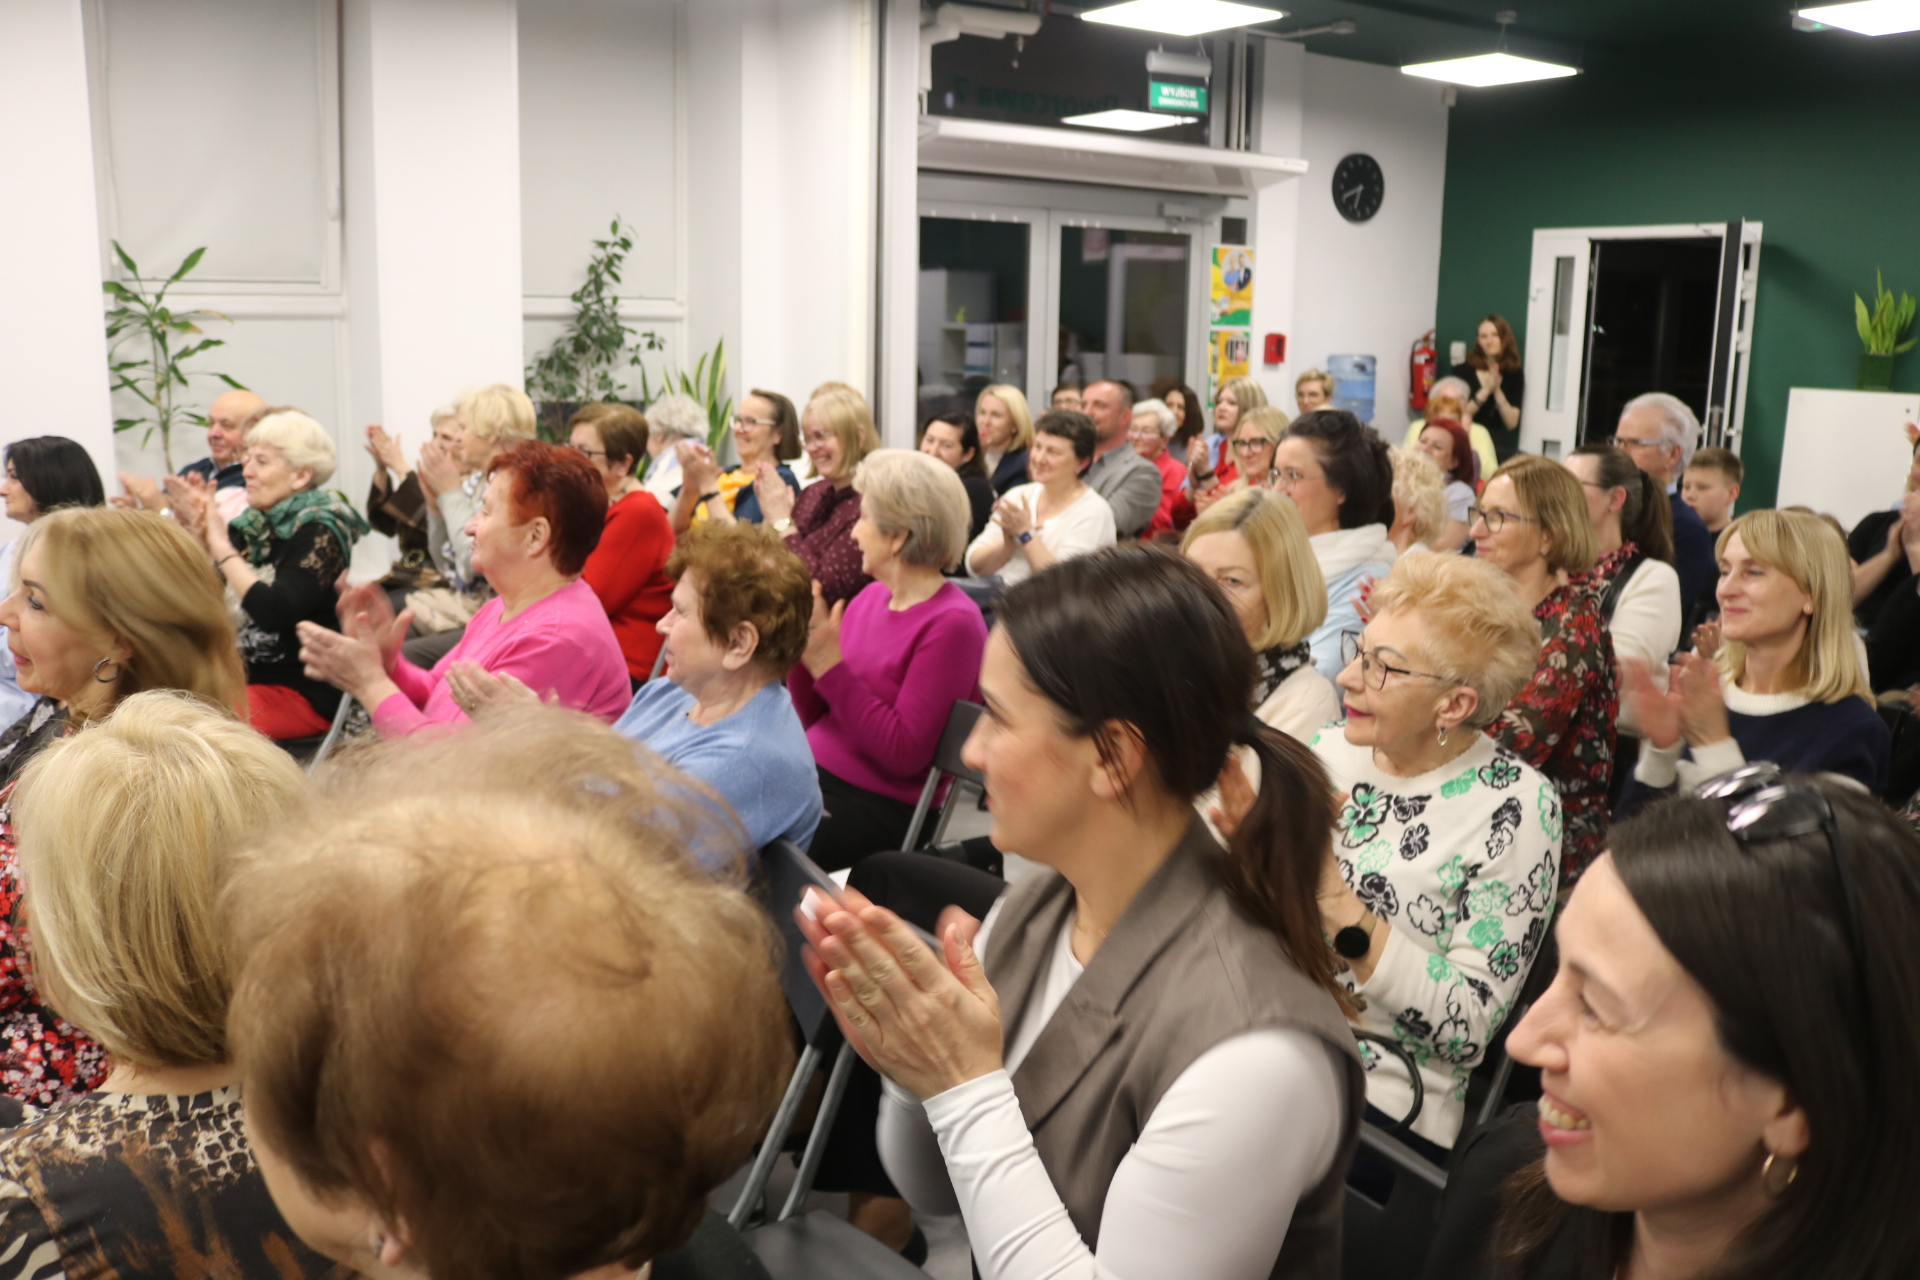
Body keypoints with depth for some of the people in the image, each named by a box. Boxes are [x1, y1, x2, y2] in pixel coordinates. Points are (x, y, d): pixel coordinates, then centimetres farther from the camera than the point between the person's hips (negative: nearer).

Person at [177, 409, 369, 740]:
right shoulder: (253, 525, 10)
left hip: (301, 691, -7)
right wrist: (200, 540, -5)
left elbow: (275, 613, -24)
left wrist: (222, 549, -18)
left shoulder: (318, 531, -10)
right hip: (245, 678, 7)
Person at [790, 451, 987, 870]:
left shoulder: (952, 623, -15)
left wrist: (829, 665, -21)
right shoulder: (871, 596, 8)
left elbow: (904, 754, -20)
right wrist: (802, 646, -5)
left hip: (879, 805, -7)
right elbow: (814, 719, 12)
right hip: (812, 771, 8)